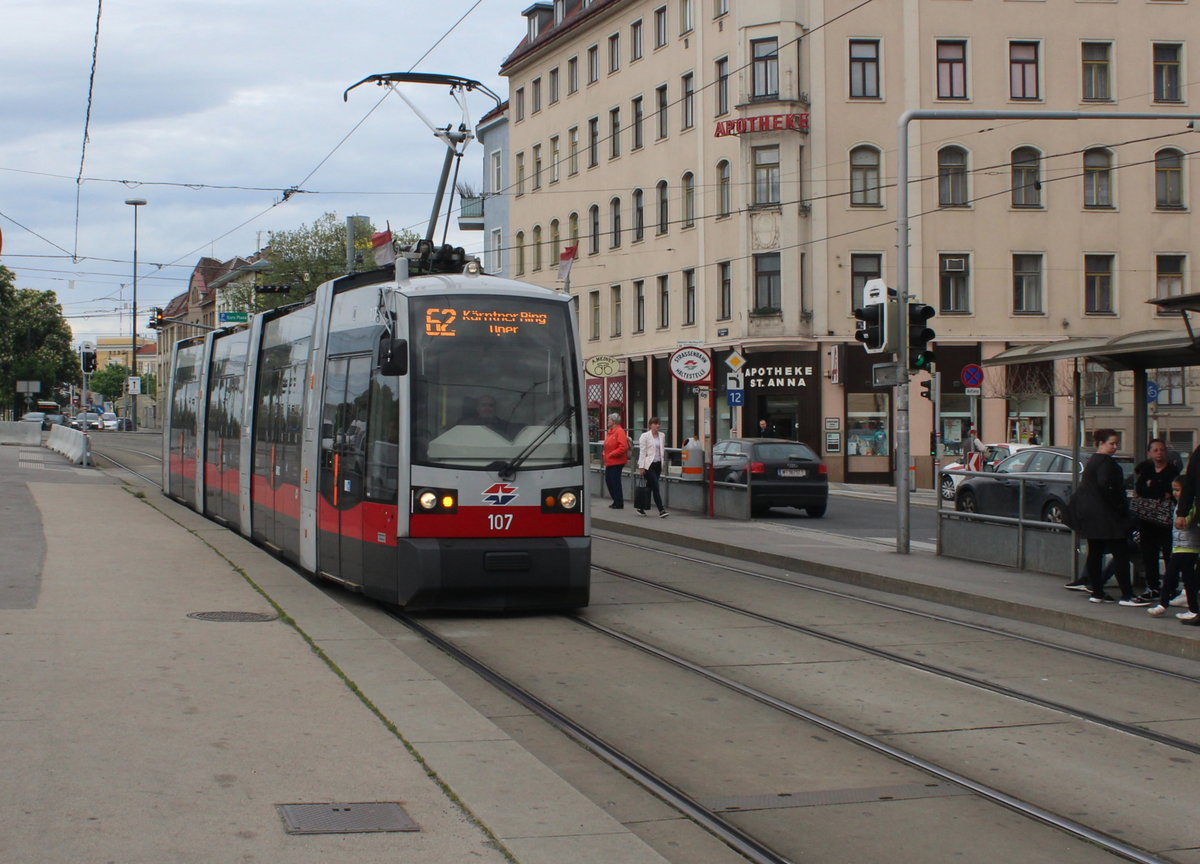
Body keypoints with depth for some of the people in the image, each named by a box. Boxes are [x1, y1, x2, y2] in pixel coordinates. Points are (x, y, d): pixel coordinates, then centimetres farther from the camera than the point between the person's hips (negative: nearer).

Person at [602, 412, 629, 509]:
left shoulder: (620, 432, -15)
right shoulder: (610, 431, 14)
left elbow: (623, 447, -24)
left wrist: (612, 454, -20)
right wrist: (605, 453, 11)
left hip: (616, 462, -10)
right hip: (609, 462, 10)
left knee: (615, 482, -6)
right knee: (608, 480, 13)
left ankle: (619, 503, 1)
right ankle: (616, 501, 22)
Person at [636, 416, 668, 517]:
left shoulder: (662, 436, 11)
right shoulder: (645, 436, -6)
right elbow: (642, 452, -8)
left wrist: (663, 463, 14)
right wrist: (641, 467, -12)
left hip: (658, 464, 6)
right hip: (649, 465, -6)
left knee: (649, 487, 10)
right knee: (656, 487, -11)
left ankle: (641, 508, 22)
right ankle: (661, 510, -14)